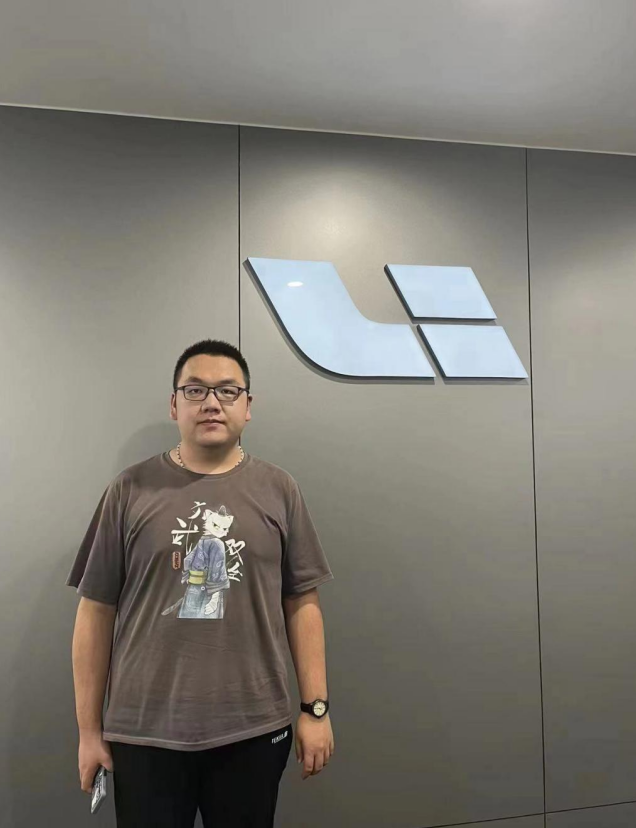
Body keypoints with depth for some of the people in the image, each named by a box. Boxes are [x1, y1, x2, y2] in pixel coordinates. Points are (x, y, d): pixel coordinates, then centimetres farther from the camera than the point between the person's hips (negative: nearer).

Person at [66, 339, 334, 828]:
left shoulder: (278, 490, 1)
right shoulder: (130, 491, -2)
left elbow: (303, 604, 2)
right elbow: (96, 612, 0)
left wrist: (315, 708, -1)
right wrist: (90, 728, 2)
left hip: (255, 729, 1)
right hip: (145, 731, 0)